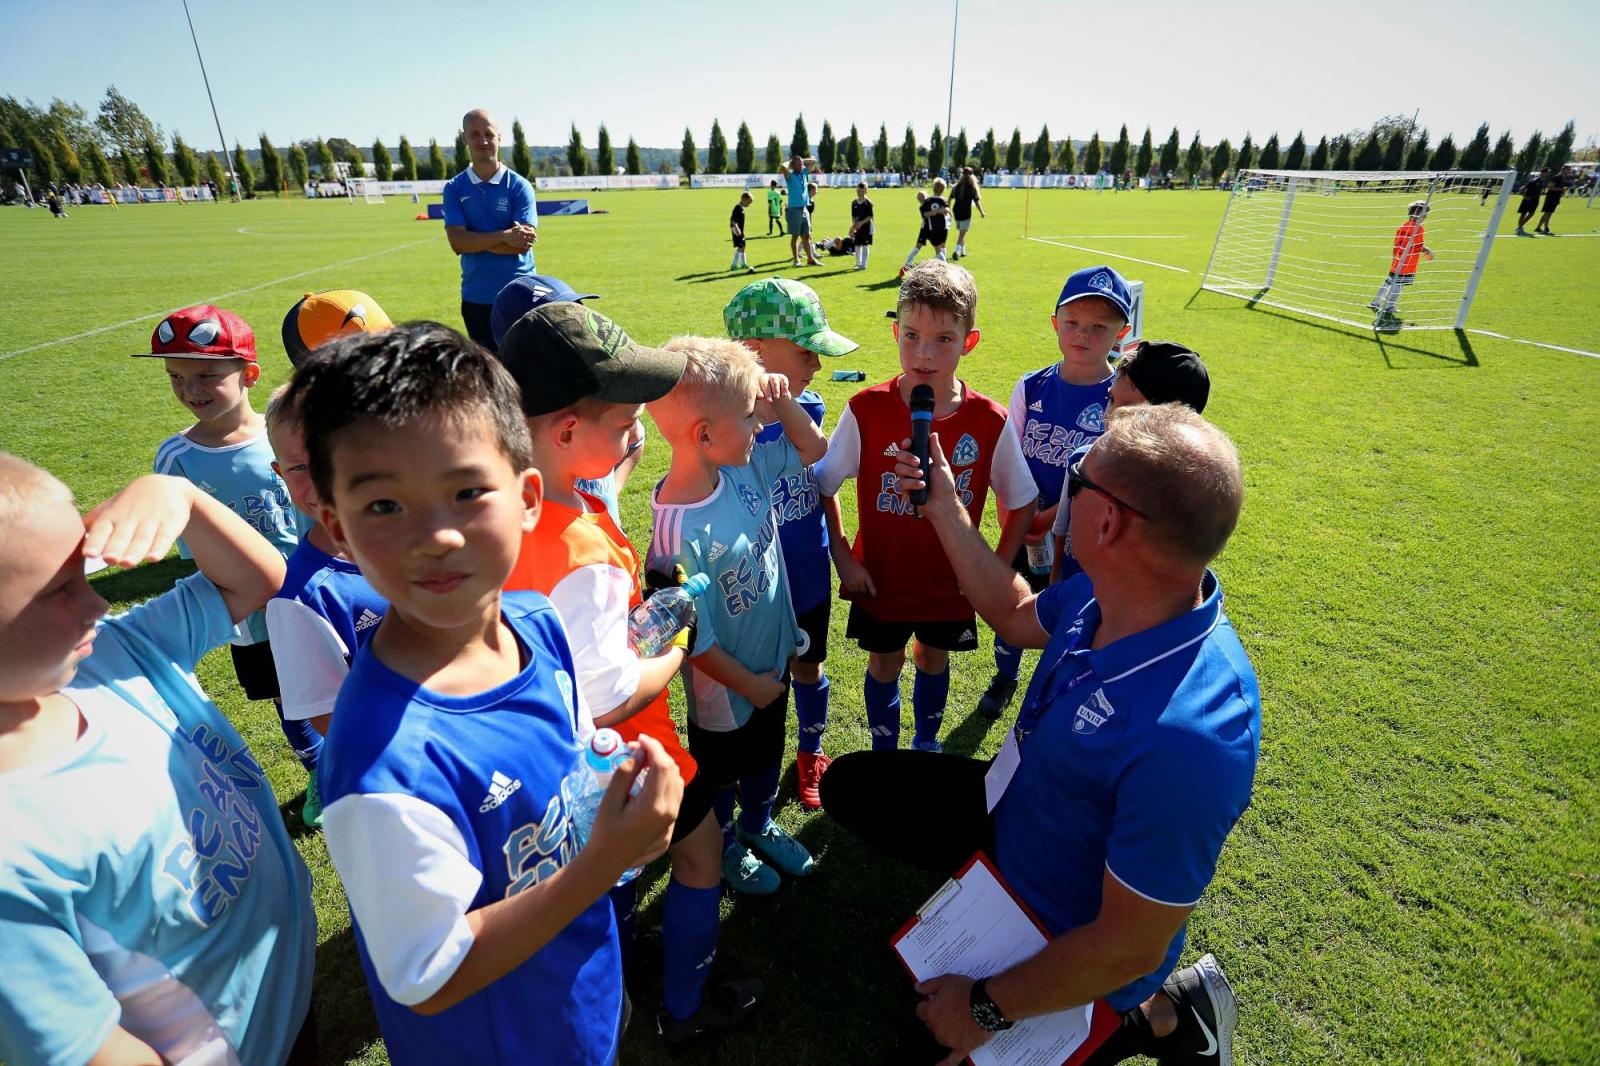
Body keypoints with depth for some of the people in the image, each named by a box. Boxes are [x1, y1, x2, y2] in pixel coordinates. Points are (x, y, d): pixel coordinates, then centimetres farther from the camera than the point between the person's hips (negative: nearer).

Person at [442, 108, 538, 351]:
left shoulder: (519, 186, -1)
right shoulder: (454, 188, 5)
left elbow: (521, 244, -12)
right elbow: (457, 242, -9)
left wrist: (475, 241, -12)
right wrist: (505, 236, -18)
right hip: (476, 297, 3)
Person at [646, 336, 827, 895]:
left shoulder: (746, 468, -15)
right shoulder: (680, 533, -35)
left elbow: (814, 448, 2)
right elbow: (692, 639, -26)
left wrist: (781, 402, -16)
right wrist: (749, 684, -13)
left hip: (774, 660, 7)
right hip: (724, 688, -7)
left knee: (766, 758, 32)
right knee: (720, 775, 24)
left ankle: (758, 826, 60)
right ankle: (724, 846, 54)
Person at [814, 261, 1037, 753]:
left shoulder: (990, 421, -16)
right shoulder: (866, 410, -19)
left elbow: (1022, 502, -2)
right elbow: (821, 489, -9)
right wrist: (842, 559, -11)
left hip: (951, 582, 1)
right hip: (880, 578, -1)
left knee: (933, 659, 24)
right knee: (884, 664, 18)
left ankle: (927, 744, 52)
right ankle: (884, 751, 45)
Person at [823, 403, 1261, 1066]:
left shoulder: (1188, 736, -42)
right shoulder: (1105, 593, -19)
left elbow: (1128, 950, -30)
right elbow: (1017, 616, 5)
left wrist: (987, 1009, -16)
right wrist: (944, 507, 2)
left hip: (1068, 942, -6)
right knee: (849, 785, 12)